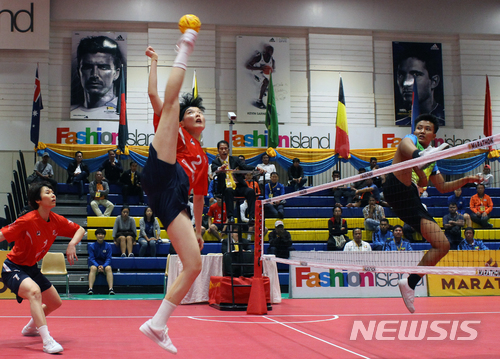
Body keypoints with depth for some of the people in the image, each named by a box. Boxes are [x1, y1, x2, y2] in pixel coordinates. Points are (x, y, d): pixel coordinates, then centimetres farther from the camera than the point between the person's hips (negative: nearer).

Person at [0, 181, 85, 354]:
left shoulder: (56, 220, -7)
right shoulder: (27, 221, -25)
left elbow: (80, 230, 5)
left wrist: (72, 244, -13)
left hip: (31, 268, 8)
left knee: (55, 302, 16)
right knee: (34, 290, -36)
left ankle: (30, 328, 45)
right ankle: (47, 341, -41)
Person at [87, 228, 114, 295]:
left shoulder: (108, 246, 3)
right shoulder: (91, 246, 2)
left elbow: (108, 259, -3)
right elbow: (91, 258, -5)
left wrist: (103, 266, -22)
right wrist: (98, 266, -23)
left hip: (105, 265, 0)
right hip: (95, 265, 0)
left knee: (108, 268, -34)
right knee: (93, 268, -35)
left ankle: (110, 289, -44)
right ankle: (90, 288, -45)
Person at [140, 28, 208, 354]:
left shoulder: (203, 159, 34)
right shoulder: (175, 133, 24)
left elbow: (199, 196, 38)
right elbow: (155, 96, 16)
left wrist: (198, 230, 36)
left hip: (174, 202, 5)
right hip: (161, 176, -4)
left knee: (194, 265, -6)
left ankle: (157, 326, 2)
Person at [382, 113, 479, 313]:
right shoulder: (409, 140, 9)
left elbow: (442, 187, 36)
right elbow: (409, 149, -16)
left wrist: (465, 180, 24)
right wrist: (419, 156, -34)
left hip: (411, 202, 7)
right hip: (397, 190, -7)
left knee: (442, 245, 1)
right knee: (412, 158, -28)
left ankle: (409, 285, 6)